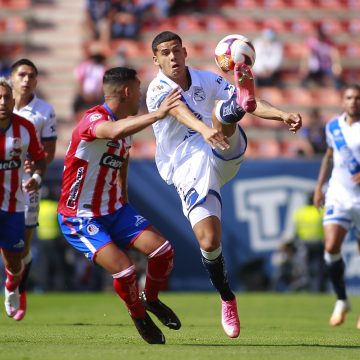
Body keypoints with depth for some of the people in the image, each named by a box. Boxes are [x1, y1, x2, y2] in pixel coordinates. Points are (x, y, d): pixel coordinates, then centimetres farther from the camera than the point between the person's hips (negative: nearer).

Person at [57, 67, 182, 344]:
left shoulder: (127, 123, 8)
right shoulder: (93, 119, -22)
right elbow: (114, 132, -47)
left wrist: (124, 202, 23)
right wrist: (157, 114, -55)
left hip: (115, 210, 8)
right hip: (80, 217, -8)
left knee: (162, 250, -9)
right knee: (124, 270, -22)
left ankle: (151, 299, 20)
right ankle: (139, 316, 8)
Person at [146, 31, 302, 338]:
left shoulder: (207, 80, 10)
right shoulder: (158, 90, -6)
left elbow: (255, 106, 2)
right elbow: (179, 111, -30)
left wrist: (282, 115, -18)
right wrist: (204, 130, -51)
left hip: (223, 157, 2)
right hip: (188, 172, -2)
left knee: (223, 112, -27)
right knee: (209, 241, -15)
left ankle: (241, 98, -65)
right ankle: (228, 300, 8)